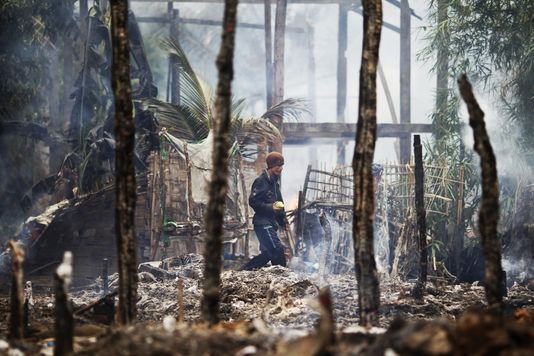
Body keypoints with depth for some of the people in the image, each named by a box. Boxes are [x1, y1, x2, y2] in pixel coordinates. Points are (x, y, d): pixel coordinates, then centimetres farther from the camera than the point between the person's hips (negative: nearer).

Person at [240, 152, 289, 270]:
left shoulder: (274, 182, 18)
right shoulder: (261, 181, -10)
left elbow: (279, 203, 24)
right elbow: (253, 201, -16)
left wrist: (283, 221, 17)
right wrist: (270, 207, -24)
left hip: (270, 223, 10)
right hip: (263, 223, -10)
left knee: (267, 253, 10)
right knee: (277, 249, -15)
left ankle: (243, 271, 16)